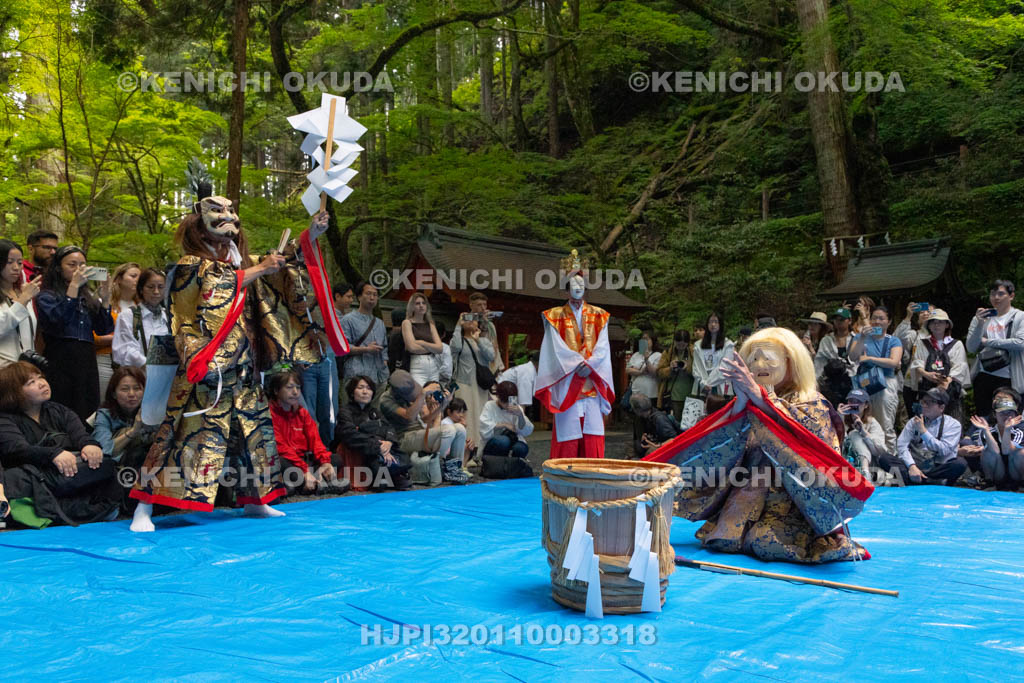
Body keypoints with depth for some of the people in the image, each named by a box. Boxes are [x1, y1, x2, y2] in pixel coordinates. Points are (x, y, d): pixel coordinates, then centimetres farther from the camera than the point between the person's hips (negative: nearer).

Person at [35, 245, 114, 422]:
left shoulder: (89, 297, 17)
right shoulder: (47, 296, 4)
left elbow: (104, 330, 9)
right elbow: (58, 319, -16)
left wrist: (105, 298, -1)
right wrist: (74, 285, -14)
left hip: (87, 362, 5)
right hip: (60, 363, -5)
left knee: (89, 414, 3)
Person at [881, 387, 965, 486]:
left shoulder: (953, 425, 6)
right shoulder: (914, 421, 13)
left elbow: (944, 451, -9)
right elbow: (902, 445, -1)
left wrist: (923, 431, -11)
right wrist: (911, 466, -18)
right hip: (915, 465, 2)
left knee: (960, 463, -31)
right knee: (885, 458, -23)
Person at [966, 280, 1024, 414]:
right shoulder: (981, 317, 9)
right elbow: (971, 348, 2)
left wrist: (987, 342, -6)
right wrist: (980, 324, -11)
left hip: (1009, 378, -3)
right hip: (984, 377, 3)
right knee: (983, 416, 8)